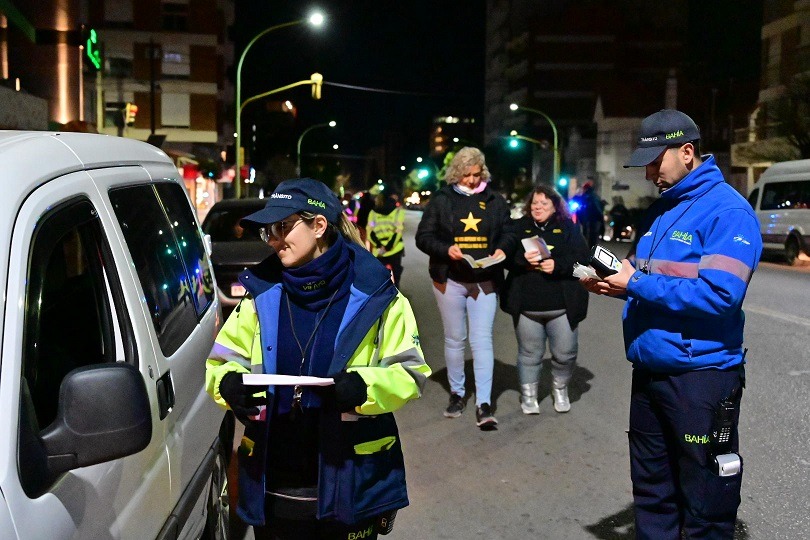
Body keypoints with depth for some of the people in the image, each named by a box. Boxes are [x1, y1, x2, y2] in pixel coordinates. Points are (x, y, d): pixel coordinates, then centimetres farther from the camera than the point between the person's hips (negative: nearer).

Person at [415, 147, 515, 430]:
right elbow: (423, 236, -1)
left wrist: (501, 249, -11)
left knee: (482, 340, -5)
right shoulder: (441, 200, 1)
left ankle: (484, 404, -2)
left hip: (485, 280, 0)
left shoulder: (495, 200, 6)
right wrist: (446, 249, -18)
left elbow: (507, 233, 11)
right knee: (454, 339, 12)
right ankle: (456, 393, 28)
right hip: (450, 279, 0)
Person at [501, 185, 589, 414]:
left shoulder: (568, 228, 7)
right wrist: (523, 259, -20)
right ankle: (528, 394, 24)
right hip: (526, 305, 0)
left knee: (565, 353, 5)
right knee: (529, 353, 8)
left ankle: (560, 389, 30)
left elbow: (582, 257, -4)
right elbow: (505, 257, -1)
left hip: (562, 305, 0)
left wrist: (558, 265, -20)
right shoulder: (518, 227, 8)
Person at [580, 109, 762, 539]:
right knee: (652, 493, 19)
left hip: (701, 376, -8)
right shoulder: (660, 210, 13)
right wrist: (613, 282, -1)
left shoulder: (728, 210, -12)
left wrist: (636, 285, -19)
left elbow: (719, 294, -24)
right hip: (649, 371, 8)